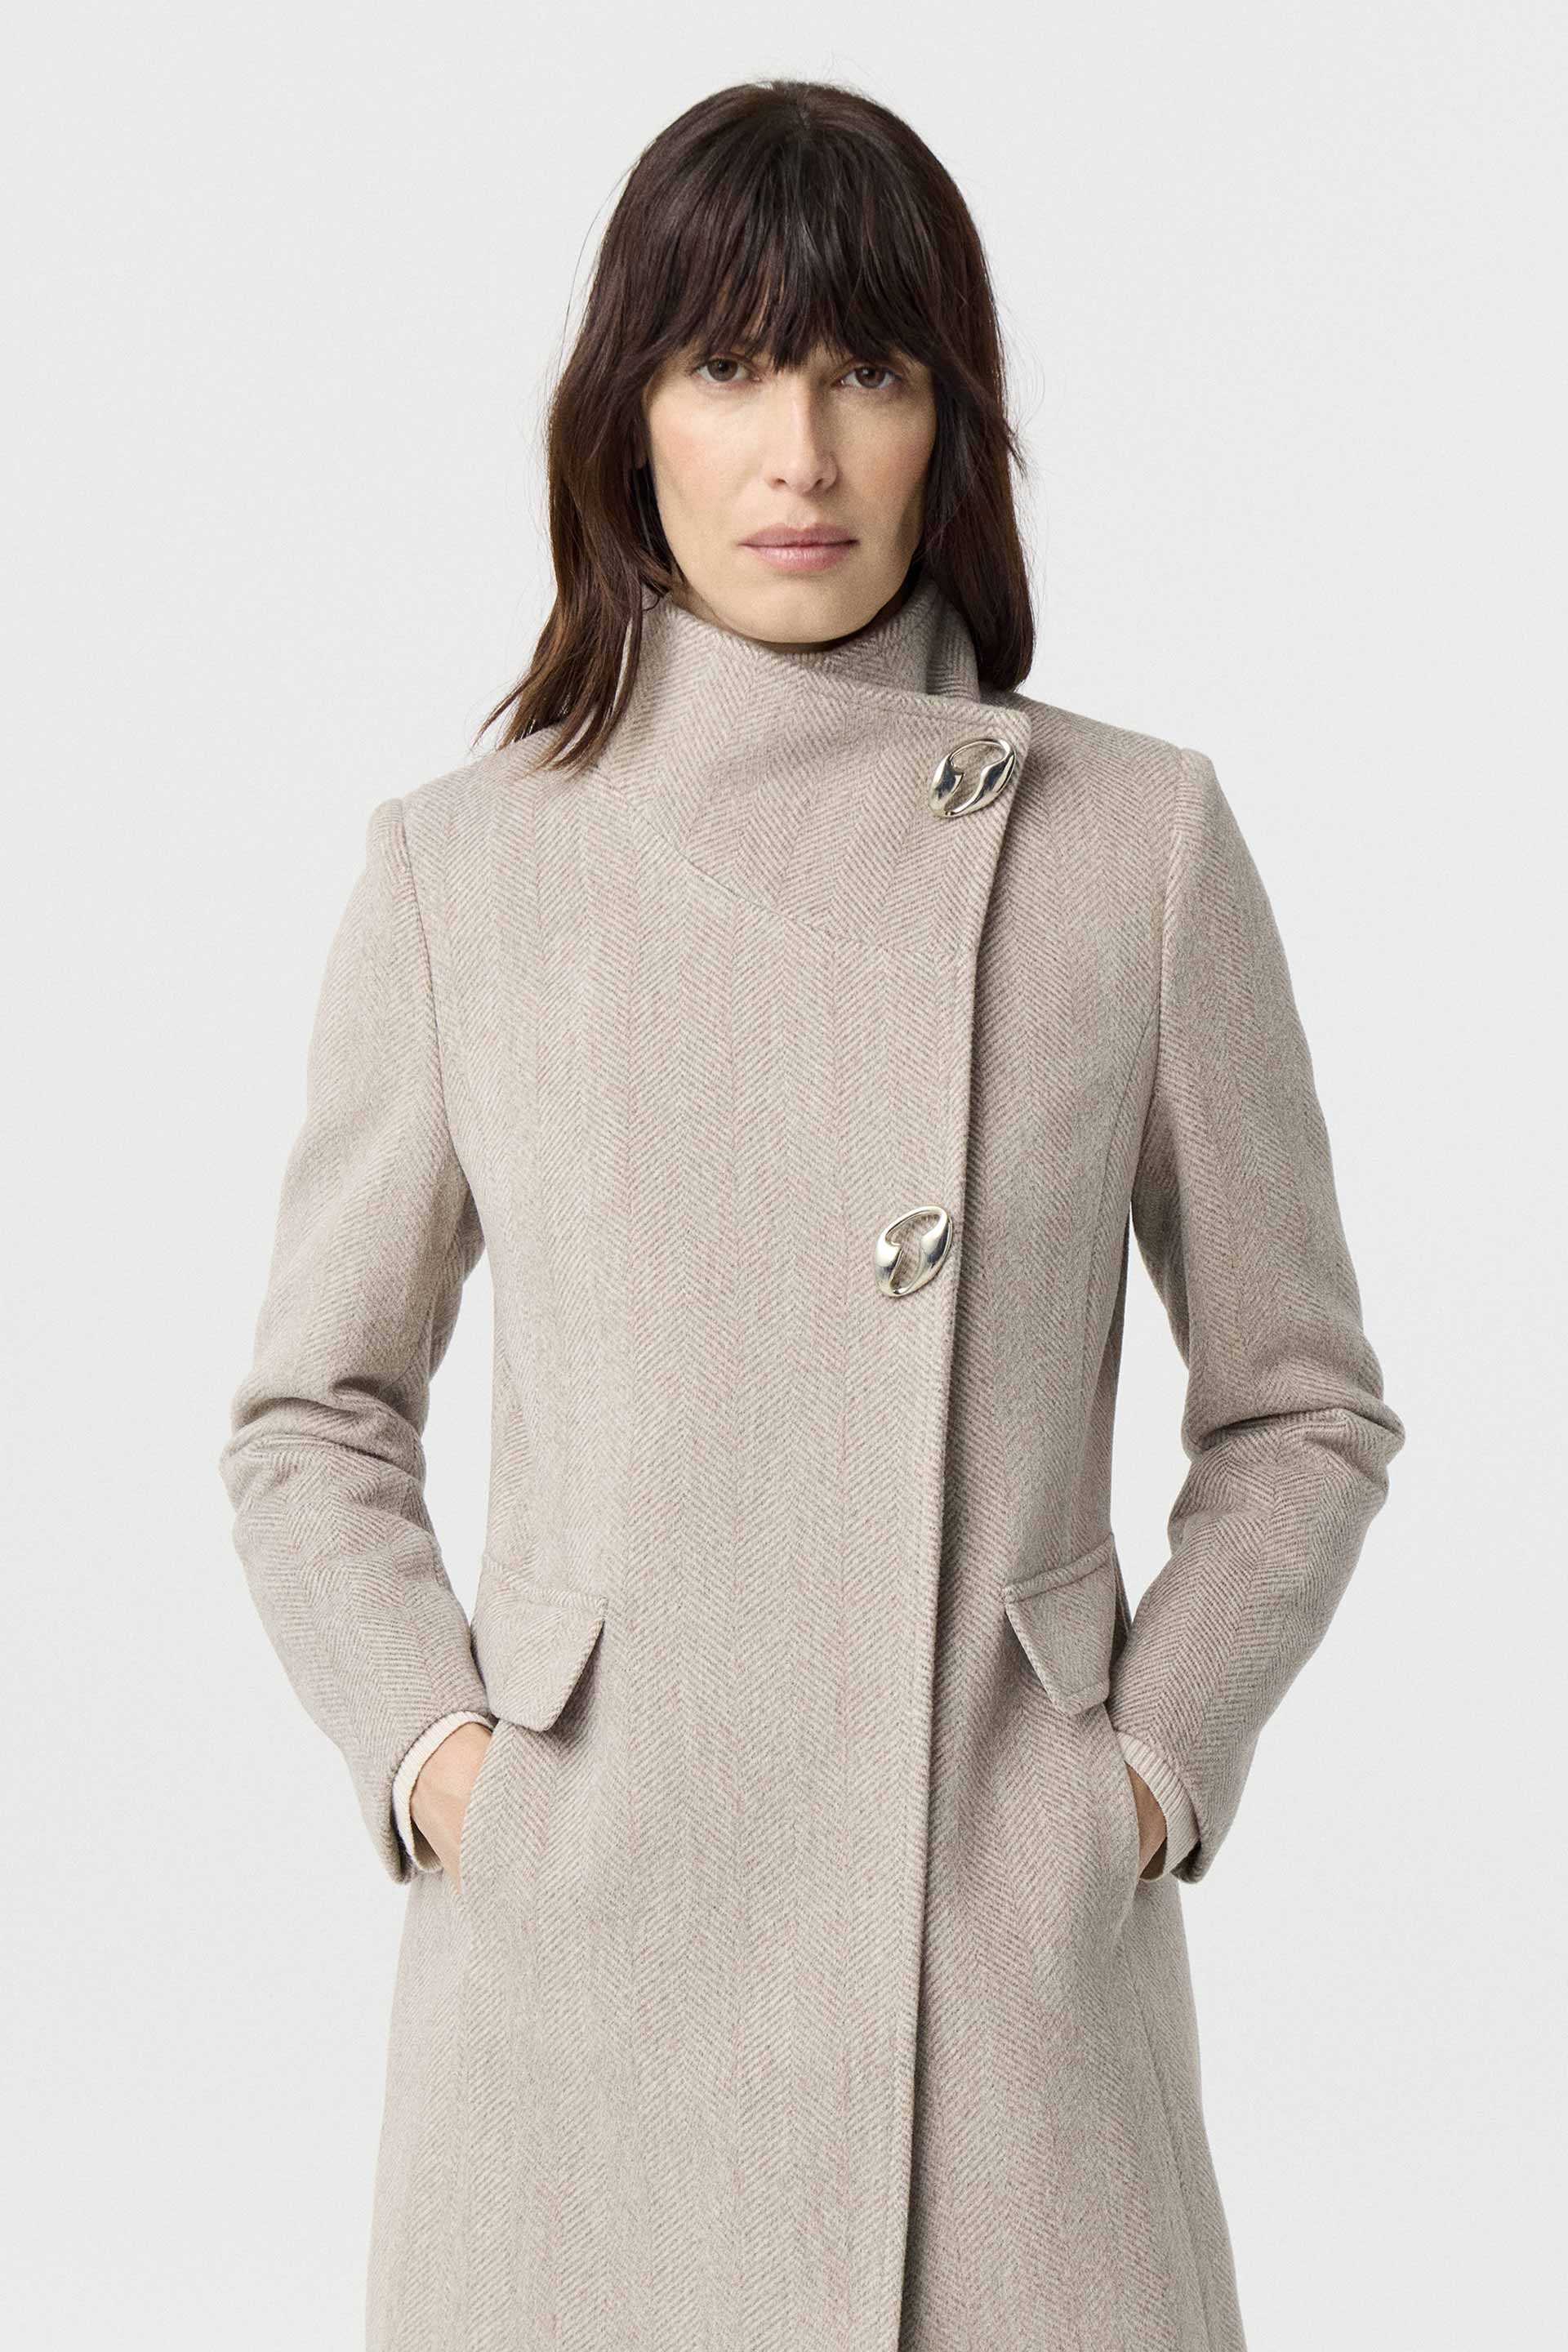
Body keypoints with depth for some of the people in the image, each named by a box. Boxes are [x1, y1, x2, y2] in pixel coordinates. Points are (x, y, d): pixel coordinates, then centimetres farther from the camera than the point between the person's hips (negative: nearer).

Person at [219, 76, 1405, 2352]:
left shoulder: (1138, 841, 1)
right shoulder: (459, 864, 2)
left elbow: (1303, 1407, 8)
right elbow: (315, 1415, 10)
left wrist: (1155, 1764, -2)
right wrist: (425, 1749, -3)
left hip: (1012, 1932, 0)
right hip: (585, 1923, 0)